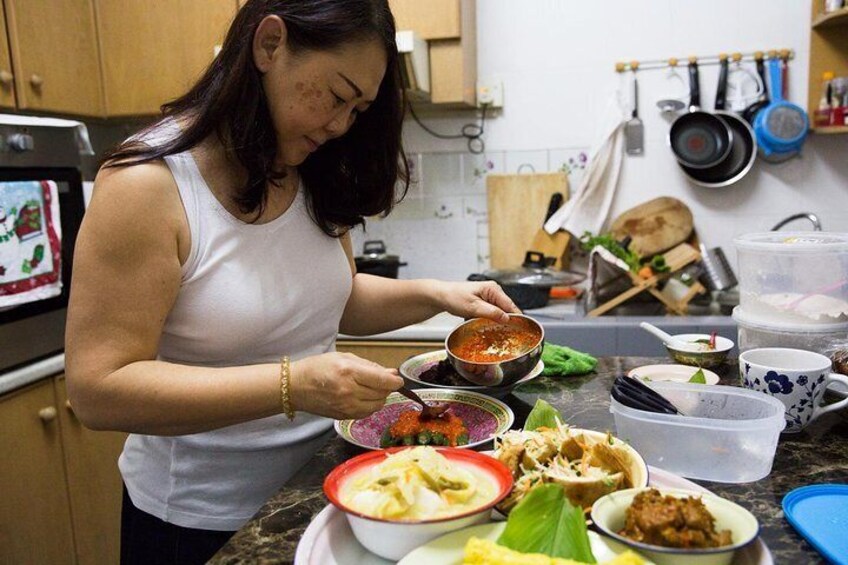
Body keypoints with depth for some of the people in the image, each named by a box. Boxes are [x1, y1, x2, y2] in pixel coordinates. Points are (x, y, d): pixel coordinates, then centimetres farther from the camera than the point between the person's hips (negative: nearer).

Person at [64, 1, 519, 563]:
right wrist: (291, 385, -33)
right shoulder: (147, 184, -22)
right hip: (200, 519, -6)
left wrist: (435, 295, -8)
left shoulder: (312, 177, -2)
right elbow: (97, 389, -24)